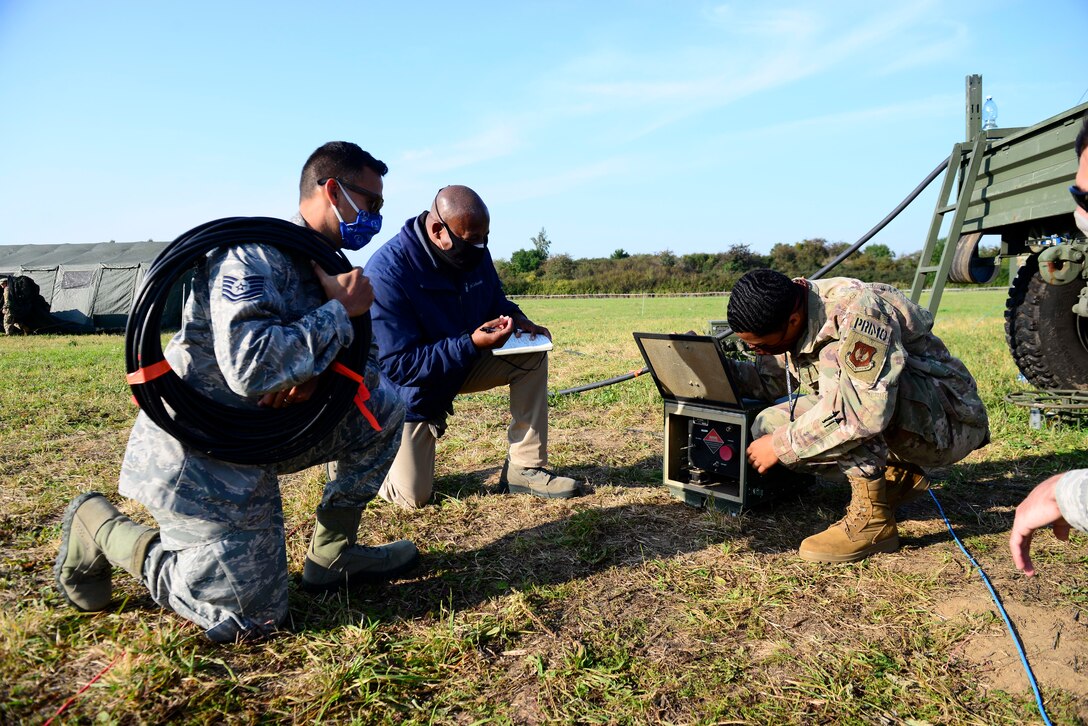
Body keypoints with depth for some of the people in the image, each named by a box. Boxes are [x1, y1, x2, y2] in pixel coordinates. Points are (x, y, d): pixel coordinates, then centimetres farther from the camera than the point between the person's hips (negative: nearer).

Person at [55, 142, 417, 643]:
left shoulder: (323, 265, 8)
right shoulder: (254, 255, -20)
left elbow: (363, 362, 7)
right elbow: (251, 366, -33)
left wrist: (314, 374, -16)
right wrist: (340, 311, -22)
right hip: (198, 453, -9)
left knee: (383, 405, 2)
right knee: (249, 618, -7)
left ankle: (331, 553, 10)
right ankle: (100, 529, 11)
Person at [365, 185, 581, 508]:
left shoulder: (474, 254, -11)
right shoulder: (387, 272, -32)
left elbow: (496, 302, 8)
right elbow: (398, 365, -33)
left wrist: (518, 321, -16)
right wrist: (472, 344, -40)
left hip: (463, 365, 6)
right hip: (409, 389, -6)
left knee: (532, 356, -13)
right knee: (412, 497, -8)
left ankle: (525, 468, -6)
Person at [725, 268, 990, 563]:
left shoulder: (857, 310, -29)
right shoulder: (788, 313, -5)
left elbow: (868, 412, -38)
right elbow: (770, 380, 8)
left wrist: (781, 446, -29)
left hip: (951, 422, -8)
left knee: (837, 359, -34)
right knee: (766, 427, -9)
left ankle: (872, 517, -23)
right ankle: (897, 477, 5)